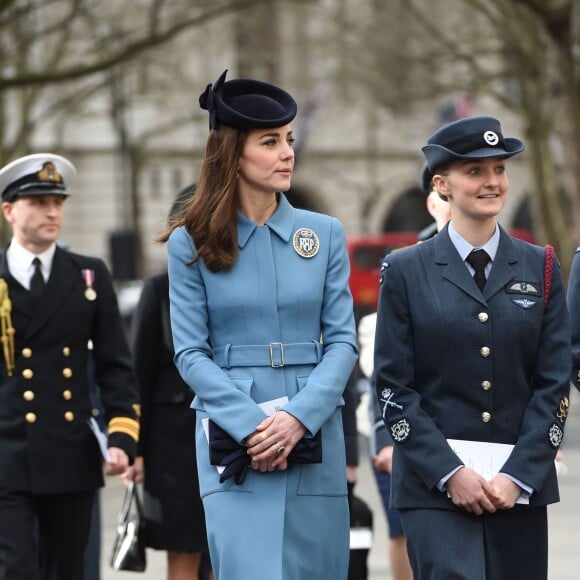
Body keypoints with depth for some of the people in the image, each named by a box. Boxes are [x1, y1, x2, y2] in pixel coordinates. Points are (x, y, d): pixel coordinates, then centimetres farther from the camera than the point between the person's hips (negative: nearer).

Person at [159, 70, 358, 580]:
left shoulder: (324, 234, 8)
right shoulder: (191, 244, 3)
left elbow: (343, 341, 4)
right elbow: (191, 353, -2)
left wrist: (299, 416, -12)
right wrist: (252, 425, -14)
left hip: (314, 437, 3)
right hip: (231, 444, -2)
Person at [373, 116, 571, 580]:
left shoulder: (540, 268, 10)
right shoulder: (405, 271, 4)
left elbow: (554, 384, 5)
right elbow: (394, 388, 0)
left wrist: (518, 474, -6)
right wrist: (450, 472, -10)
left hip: (521, 482, 3)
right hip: (435, 485, -3)